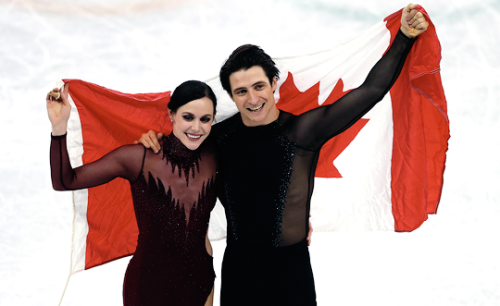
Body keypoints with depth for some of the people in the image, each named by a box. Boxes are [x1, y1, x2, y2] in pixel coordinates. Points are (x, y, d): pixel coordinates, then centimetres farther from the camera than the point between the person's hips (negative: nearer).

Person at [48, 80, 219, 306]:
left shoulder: (213, 156, -8)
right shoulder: (139, 158, -17)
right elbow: (64, 182, -17)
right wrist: (59, 127, -28)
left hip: (200, 282, 3)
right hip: (149, 285, -3)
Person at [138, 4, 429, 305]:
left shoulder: (302, 131, -12)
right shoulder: (221, 134, -1)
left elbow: (370, 91, -13)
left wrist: (405, 38, -15)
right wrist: (156, 141, 3)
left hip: (291, 269, -3)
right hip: (237, 266, 3)